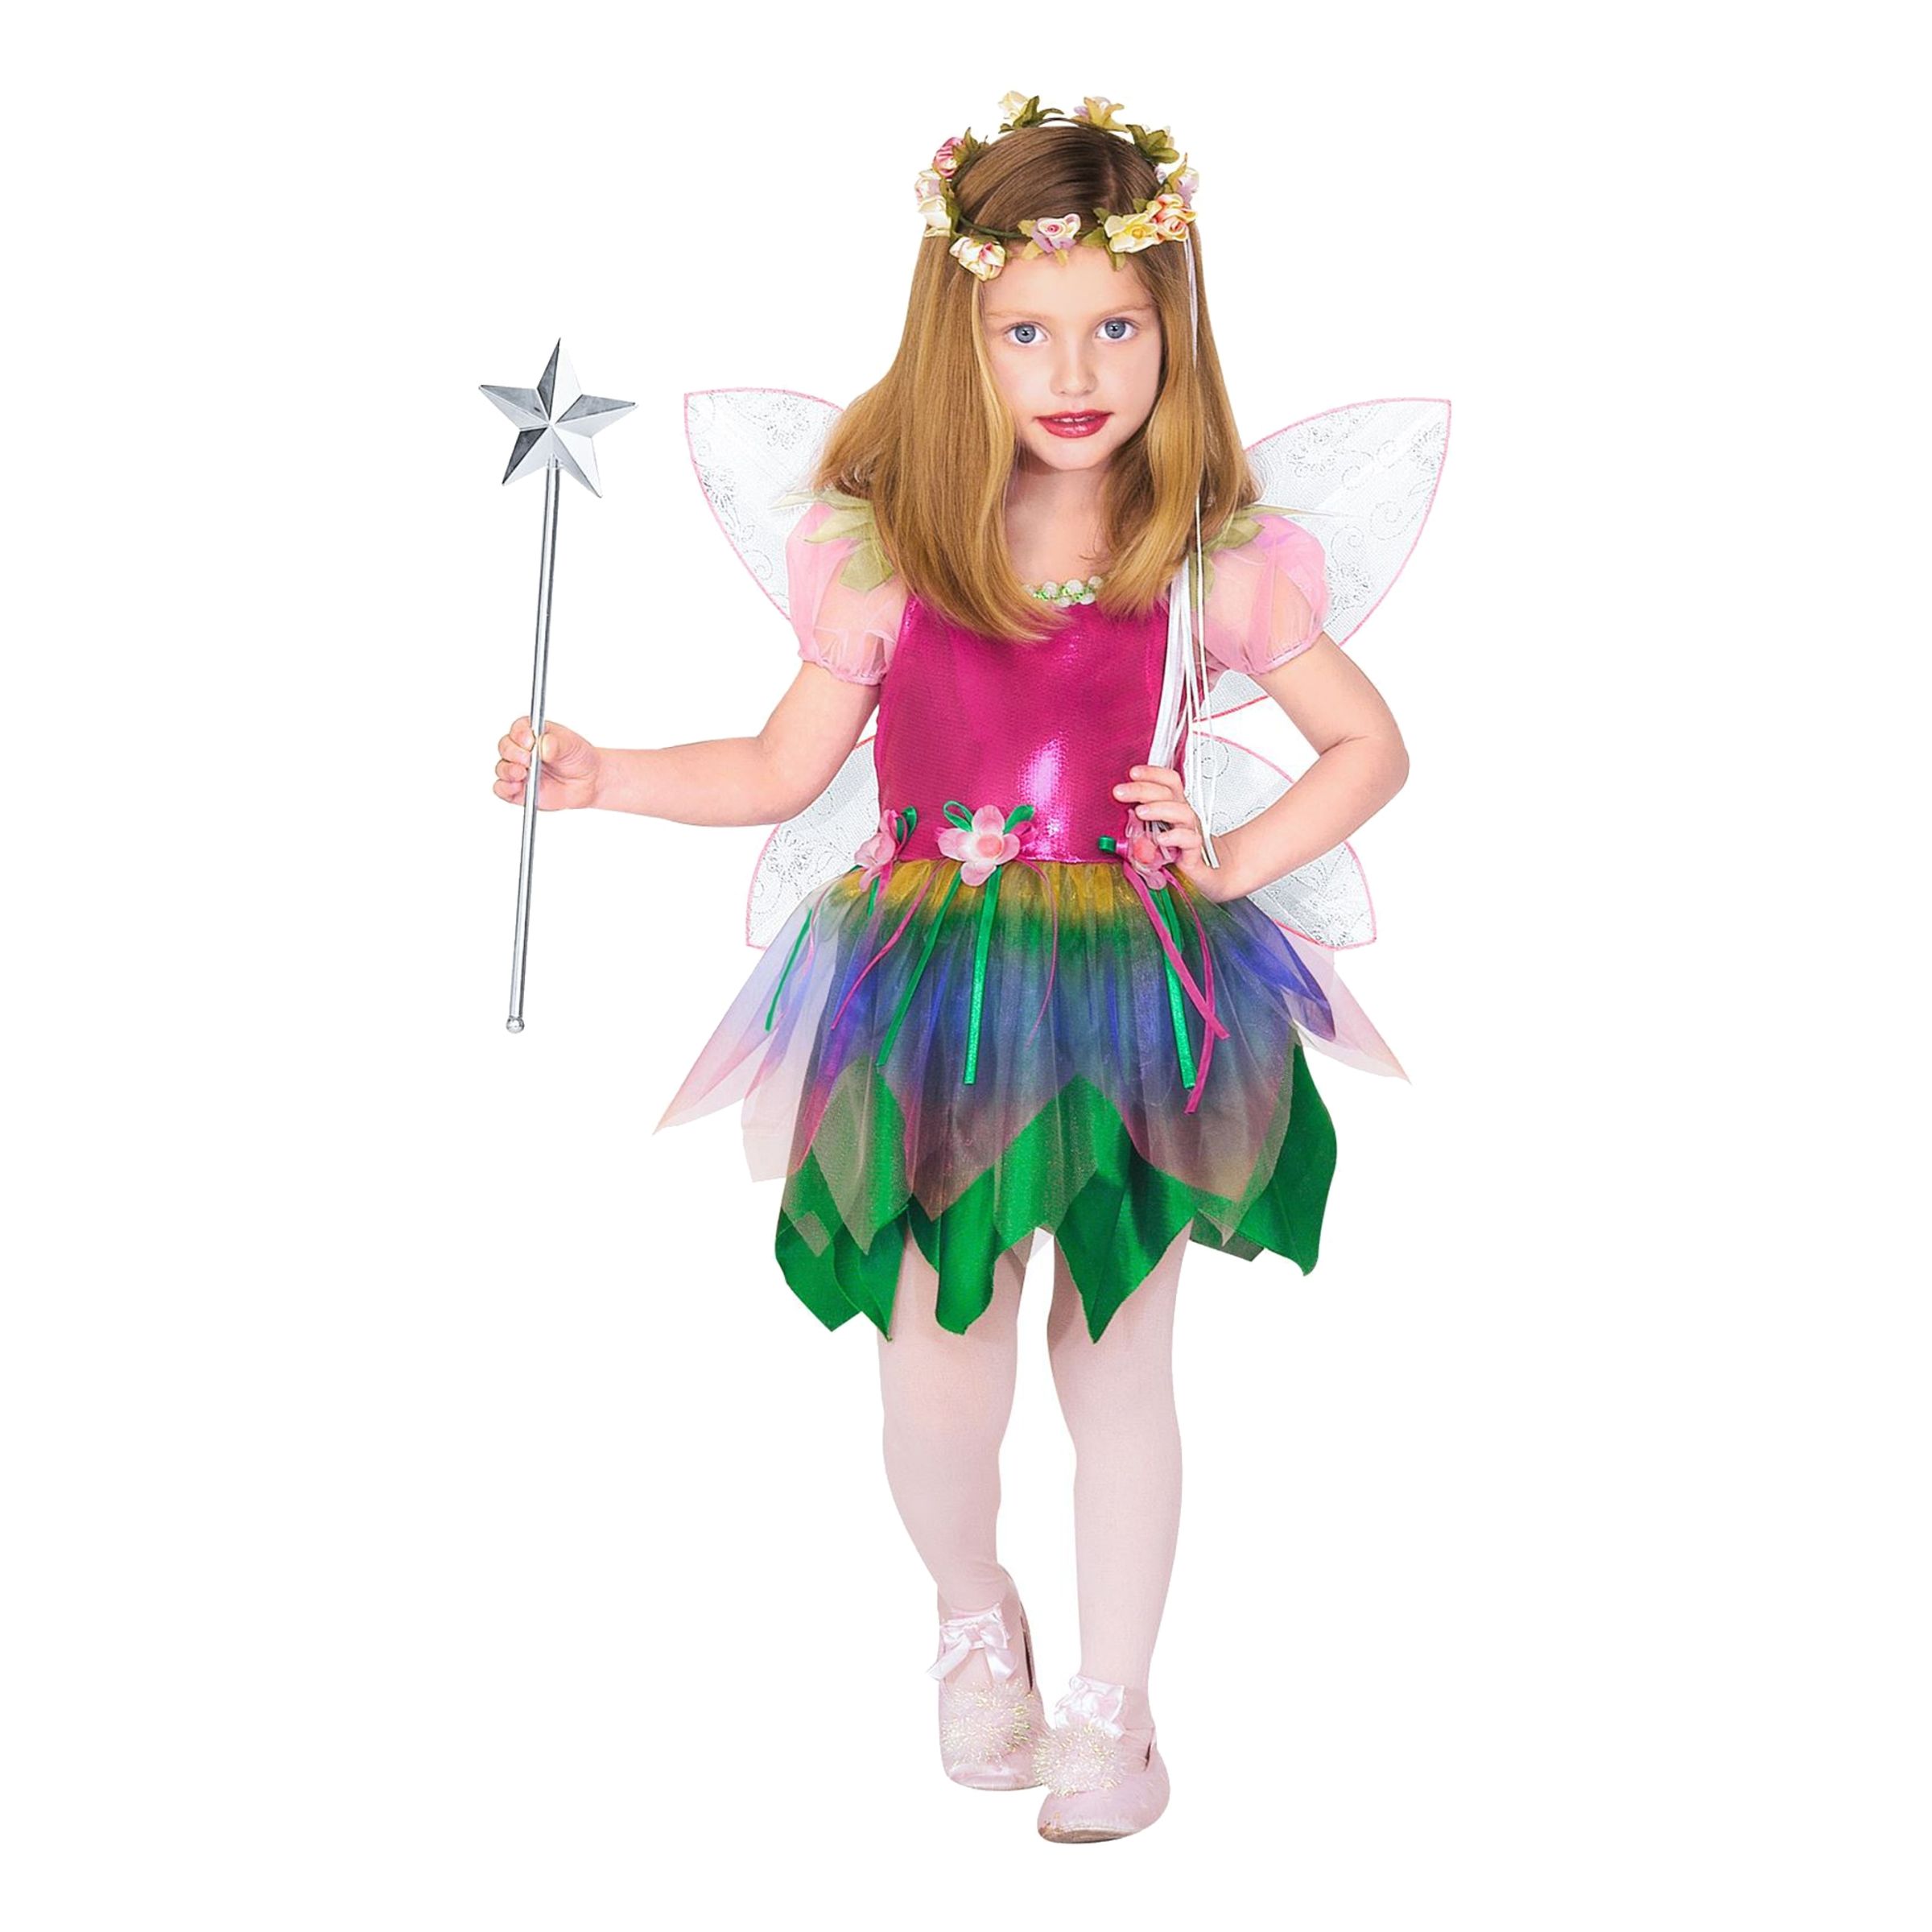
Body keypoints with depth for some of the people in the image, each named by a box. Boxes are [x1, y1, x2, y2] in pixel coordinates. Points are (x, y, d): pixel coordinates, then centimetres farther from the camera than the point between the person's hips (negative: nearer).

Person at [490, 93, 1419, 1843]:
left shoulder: (1210, 560, -4)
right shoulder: (884, 550, -3)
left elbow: (1372, 745, 6)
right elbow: (786, 767, 8)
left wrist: (1233, 859, -7)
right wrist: (599, 774, -1)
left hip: (1137, 992, 0)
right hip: (936, 997, 1)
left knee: (1115, 1362, 7)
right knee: (937, 1363, -1)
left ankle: (1112, 1704, 27)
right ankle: (974, 1614, 33)